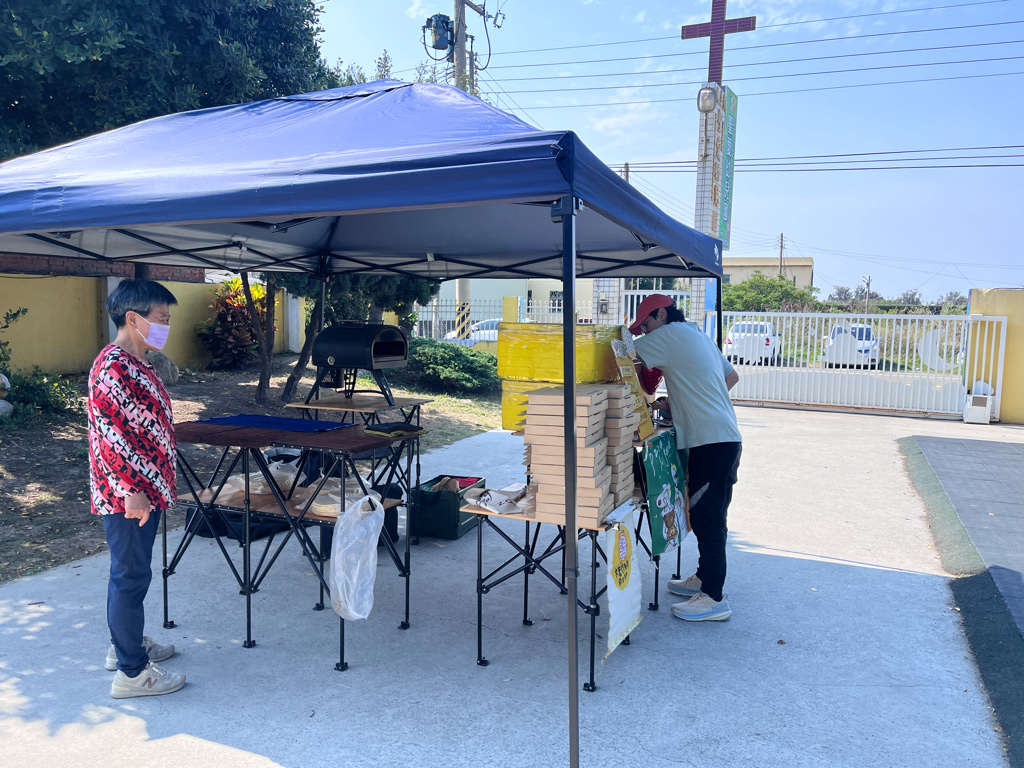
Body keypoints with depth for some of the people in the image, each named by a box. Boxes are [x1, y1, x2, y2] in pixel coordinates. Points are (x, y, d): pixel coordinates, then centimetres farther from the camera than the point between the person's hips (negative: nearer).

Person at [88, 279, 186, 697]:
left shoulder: (135, 364, 11)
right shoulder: (113, 368, -20)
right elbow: (110, 435, -23)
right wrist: (132, 490, -22)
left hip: (143, 490, 10)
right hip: (127, 494, -10)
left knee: (131, 572, 21)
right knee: (130, 576, -1)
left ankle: (126, 645, 37)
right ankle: (132, 672, 11)